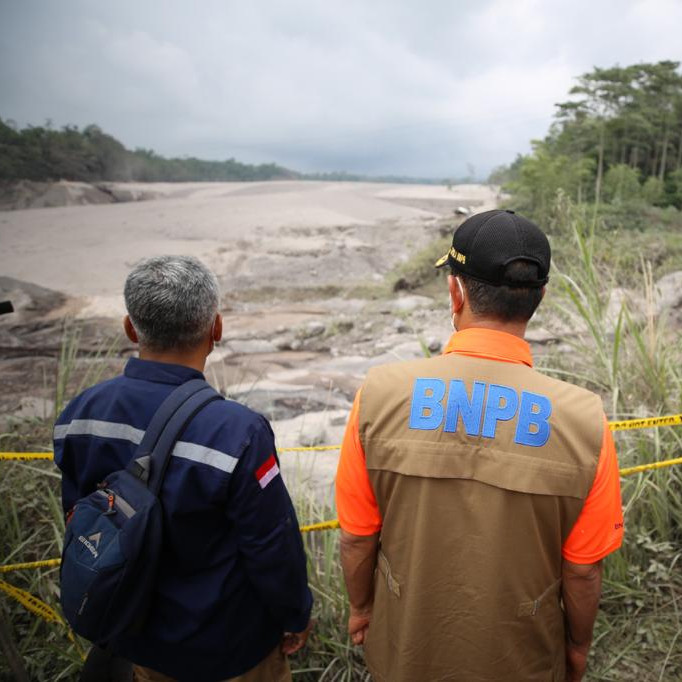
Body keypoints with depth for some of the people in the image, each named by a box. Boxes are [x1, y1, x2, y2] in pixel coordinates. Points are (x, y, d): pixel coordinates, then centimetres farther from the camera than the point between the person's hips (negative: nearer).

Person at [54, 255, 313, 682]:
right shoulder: (237, 433, -34)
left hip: (135, 633, 5)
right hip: (226, 647, -4)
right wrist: (297, 615, -3)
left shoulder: (78, 415, -16)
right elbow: (273, 547, -24)